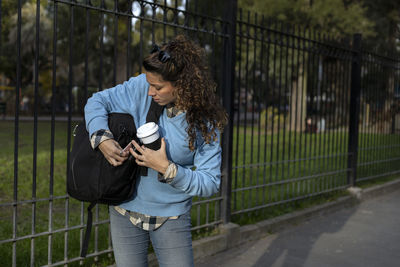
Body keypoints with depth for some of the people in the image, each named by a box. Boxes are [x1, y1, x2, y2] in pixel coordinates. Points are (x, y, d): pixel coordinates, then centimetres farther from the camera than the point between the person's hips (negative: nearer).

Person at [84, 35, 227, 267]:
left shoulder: (205, 122, -16)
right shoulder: (142, 88, -11)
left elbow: (210, 184, -15)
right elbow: (97, 102, -1)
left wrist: (167, 168, -27)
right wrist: (101, 137, -19)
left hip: (172, 218, -1)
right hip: (126, 211, 2)